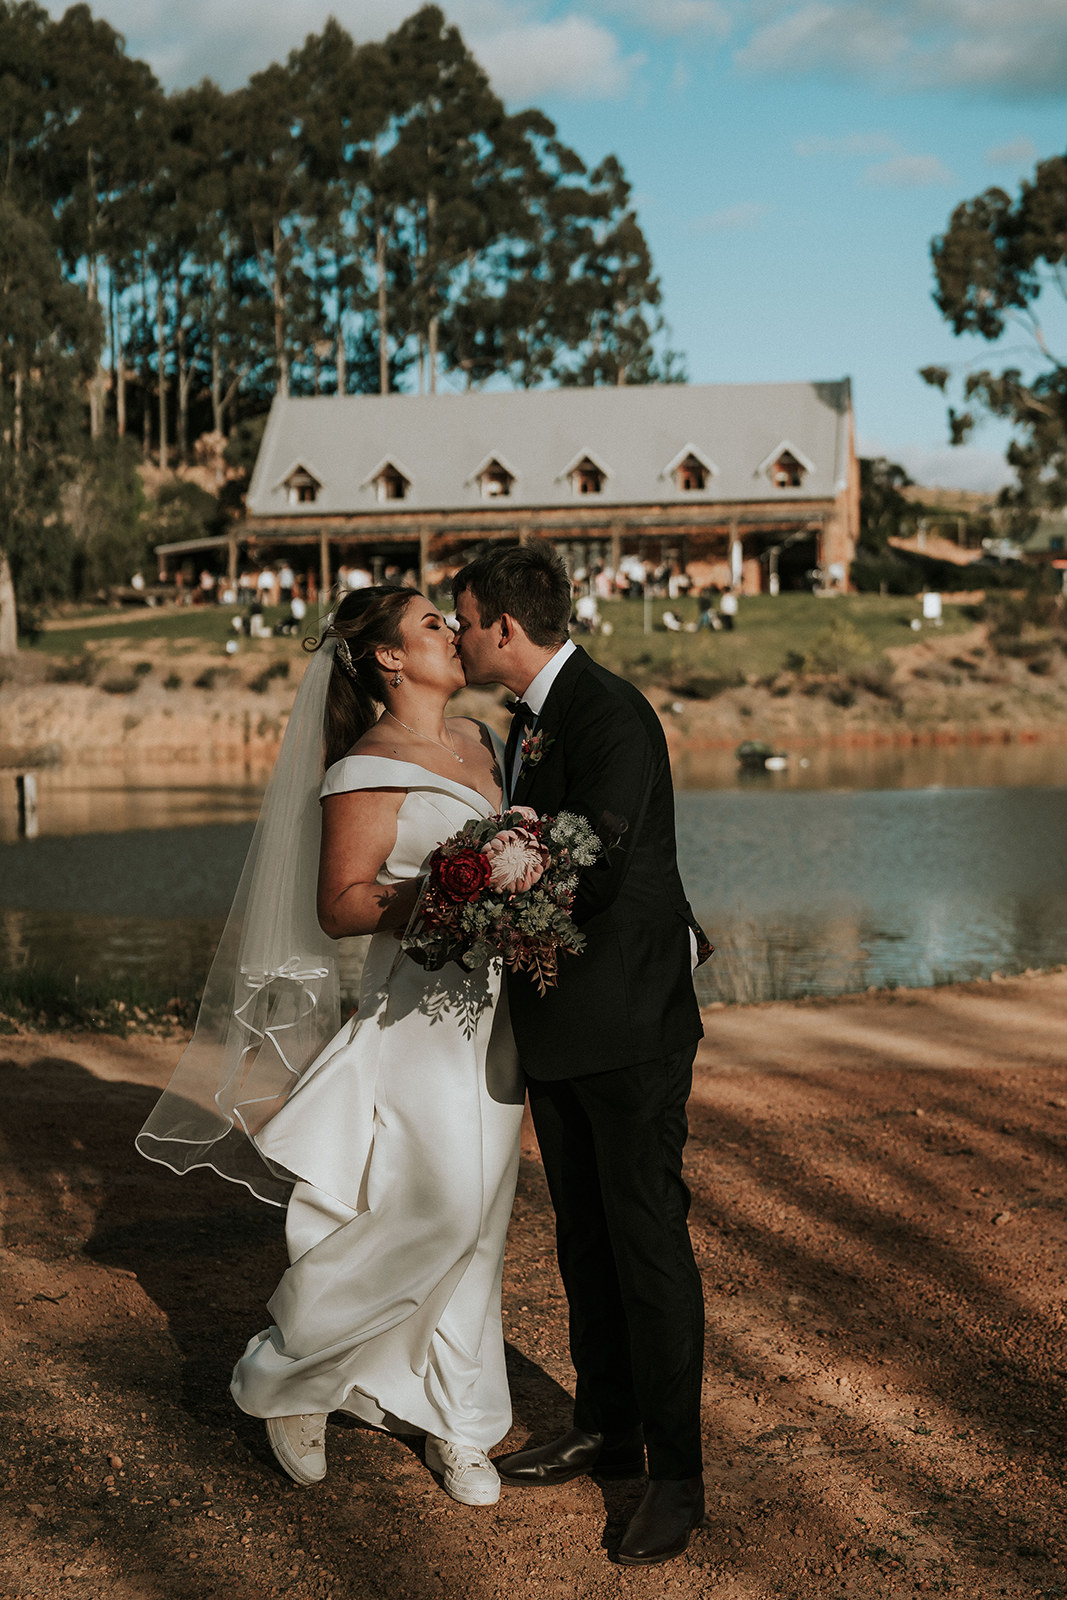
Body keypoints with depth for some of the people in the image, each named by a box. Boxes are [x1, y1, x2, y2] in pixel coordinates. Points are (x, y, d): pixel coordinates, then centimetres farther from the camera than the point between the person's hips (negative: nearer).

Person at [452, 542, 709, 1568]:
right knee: (584, 1241, 17)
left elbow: (598, 869, -24)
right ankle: (605, 1433, 31)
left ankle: (676, 1475, 8)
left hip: (628, 1024, -9)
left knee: (648, 1244, -2)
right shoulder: (530, 719, 13)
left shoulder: (612, 715, -17)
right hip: (557, 1029, 9)